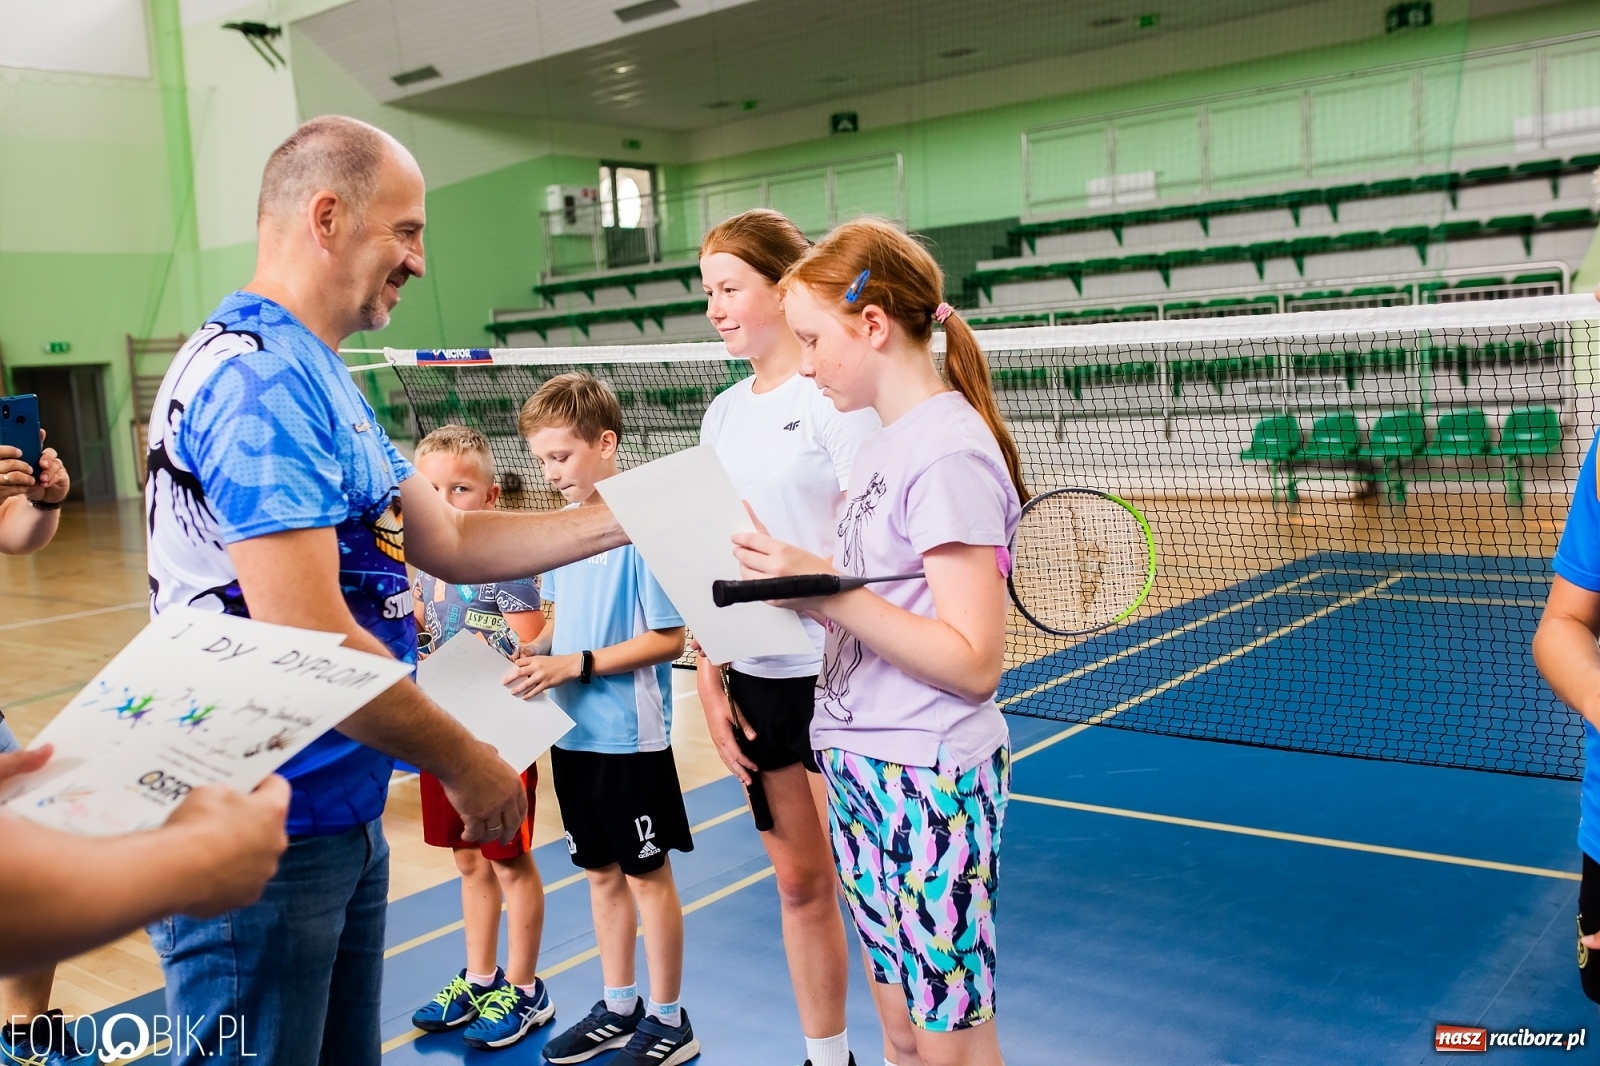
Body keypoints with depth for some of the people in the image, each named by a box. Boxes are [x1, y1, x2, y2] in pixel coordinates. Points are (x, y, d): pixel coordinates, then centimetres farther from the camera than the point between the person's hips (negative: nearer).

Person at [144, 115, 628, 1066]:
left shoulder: (312, 374, 14)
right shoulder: (263, 378, -20)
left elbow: (449, 541, 14)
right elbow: (302, 640, -26)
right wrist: (466, 762, -14)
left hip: (340, 819, 10)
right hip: (263, 839, -10)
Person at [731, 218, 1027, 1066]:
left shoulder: (950, 452, -17)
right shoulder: (881, 444, 10)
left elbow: (972, 661, -22)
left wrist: (824, 590, -25)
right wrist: (787, 576, 1)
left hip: (931, 781, -8)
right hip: (862, 770, 8)